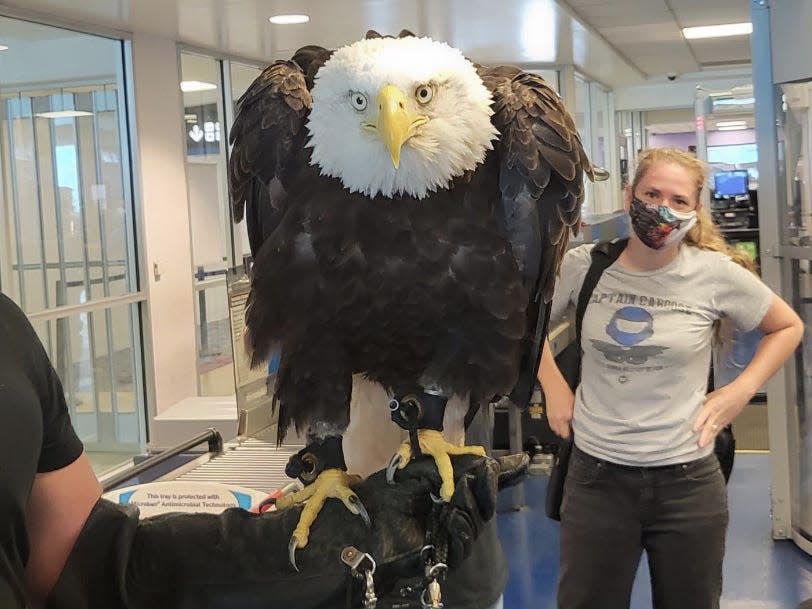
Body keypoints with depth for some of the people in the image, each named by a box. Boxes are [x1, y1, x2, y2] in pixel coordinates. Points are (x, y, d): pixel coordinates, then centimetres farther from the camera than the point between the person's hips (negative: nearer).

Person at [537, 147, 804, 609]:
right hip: (596, 475, 1)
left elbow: (788, 327, 8)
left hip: (687, 479, -1)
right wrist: (554, 389, 5)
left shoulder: (716, 273, -8)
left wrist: (741, 391, -2)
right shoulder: (583, 265, -4)